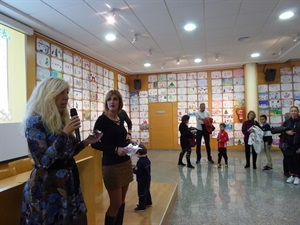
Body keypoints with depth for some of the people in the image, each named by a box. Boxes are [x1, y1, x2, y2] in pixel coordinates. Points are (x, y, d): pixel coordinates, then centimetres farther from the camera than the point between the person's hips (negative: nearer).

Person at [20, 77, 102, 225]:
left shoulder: (61, 120, 9)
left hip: (68, 184, 8)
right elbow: (42, 161, -23)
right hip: (46, 189, -7)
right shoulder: (35, 122, -14)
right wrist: (64, 134, -27)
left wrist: (86, 142, 4)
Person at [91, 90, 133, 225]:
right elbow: (95, 143, -15)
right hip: (111, 165, -6)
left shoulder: (121, 119, 8)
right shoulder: (102, 119, -11)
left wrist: (128, 143, -1)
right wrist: (115, 149, -23)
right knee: (115, 203, 3)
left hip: (126, 163, 7)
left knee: (122, 201, 16)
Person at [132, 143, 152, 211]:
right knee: (147, 191, 24)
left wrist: (133, 170, -10)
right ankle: (148, 202, 39)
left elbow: (137, 171, -29)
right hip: (147, 179, 10)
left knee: (141, 193, 1)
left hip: (142, 180, -10)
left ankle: (142, 207, 10)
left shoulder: (140, 161, -27)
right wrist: (136, 168, 11)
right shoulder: (147, 159, 2)